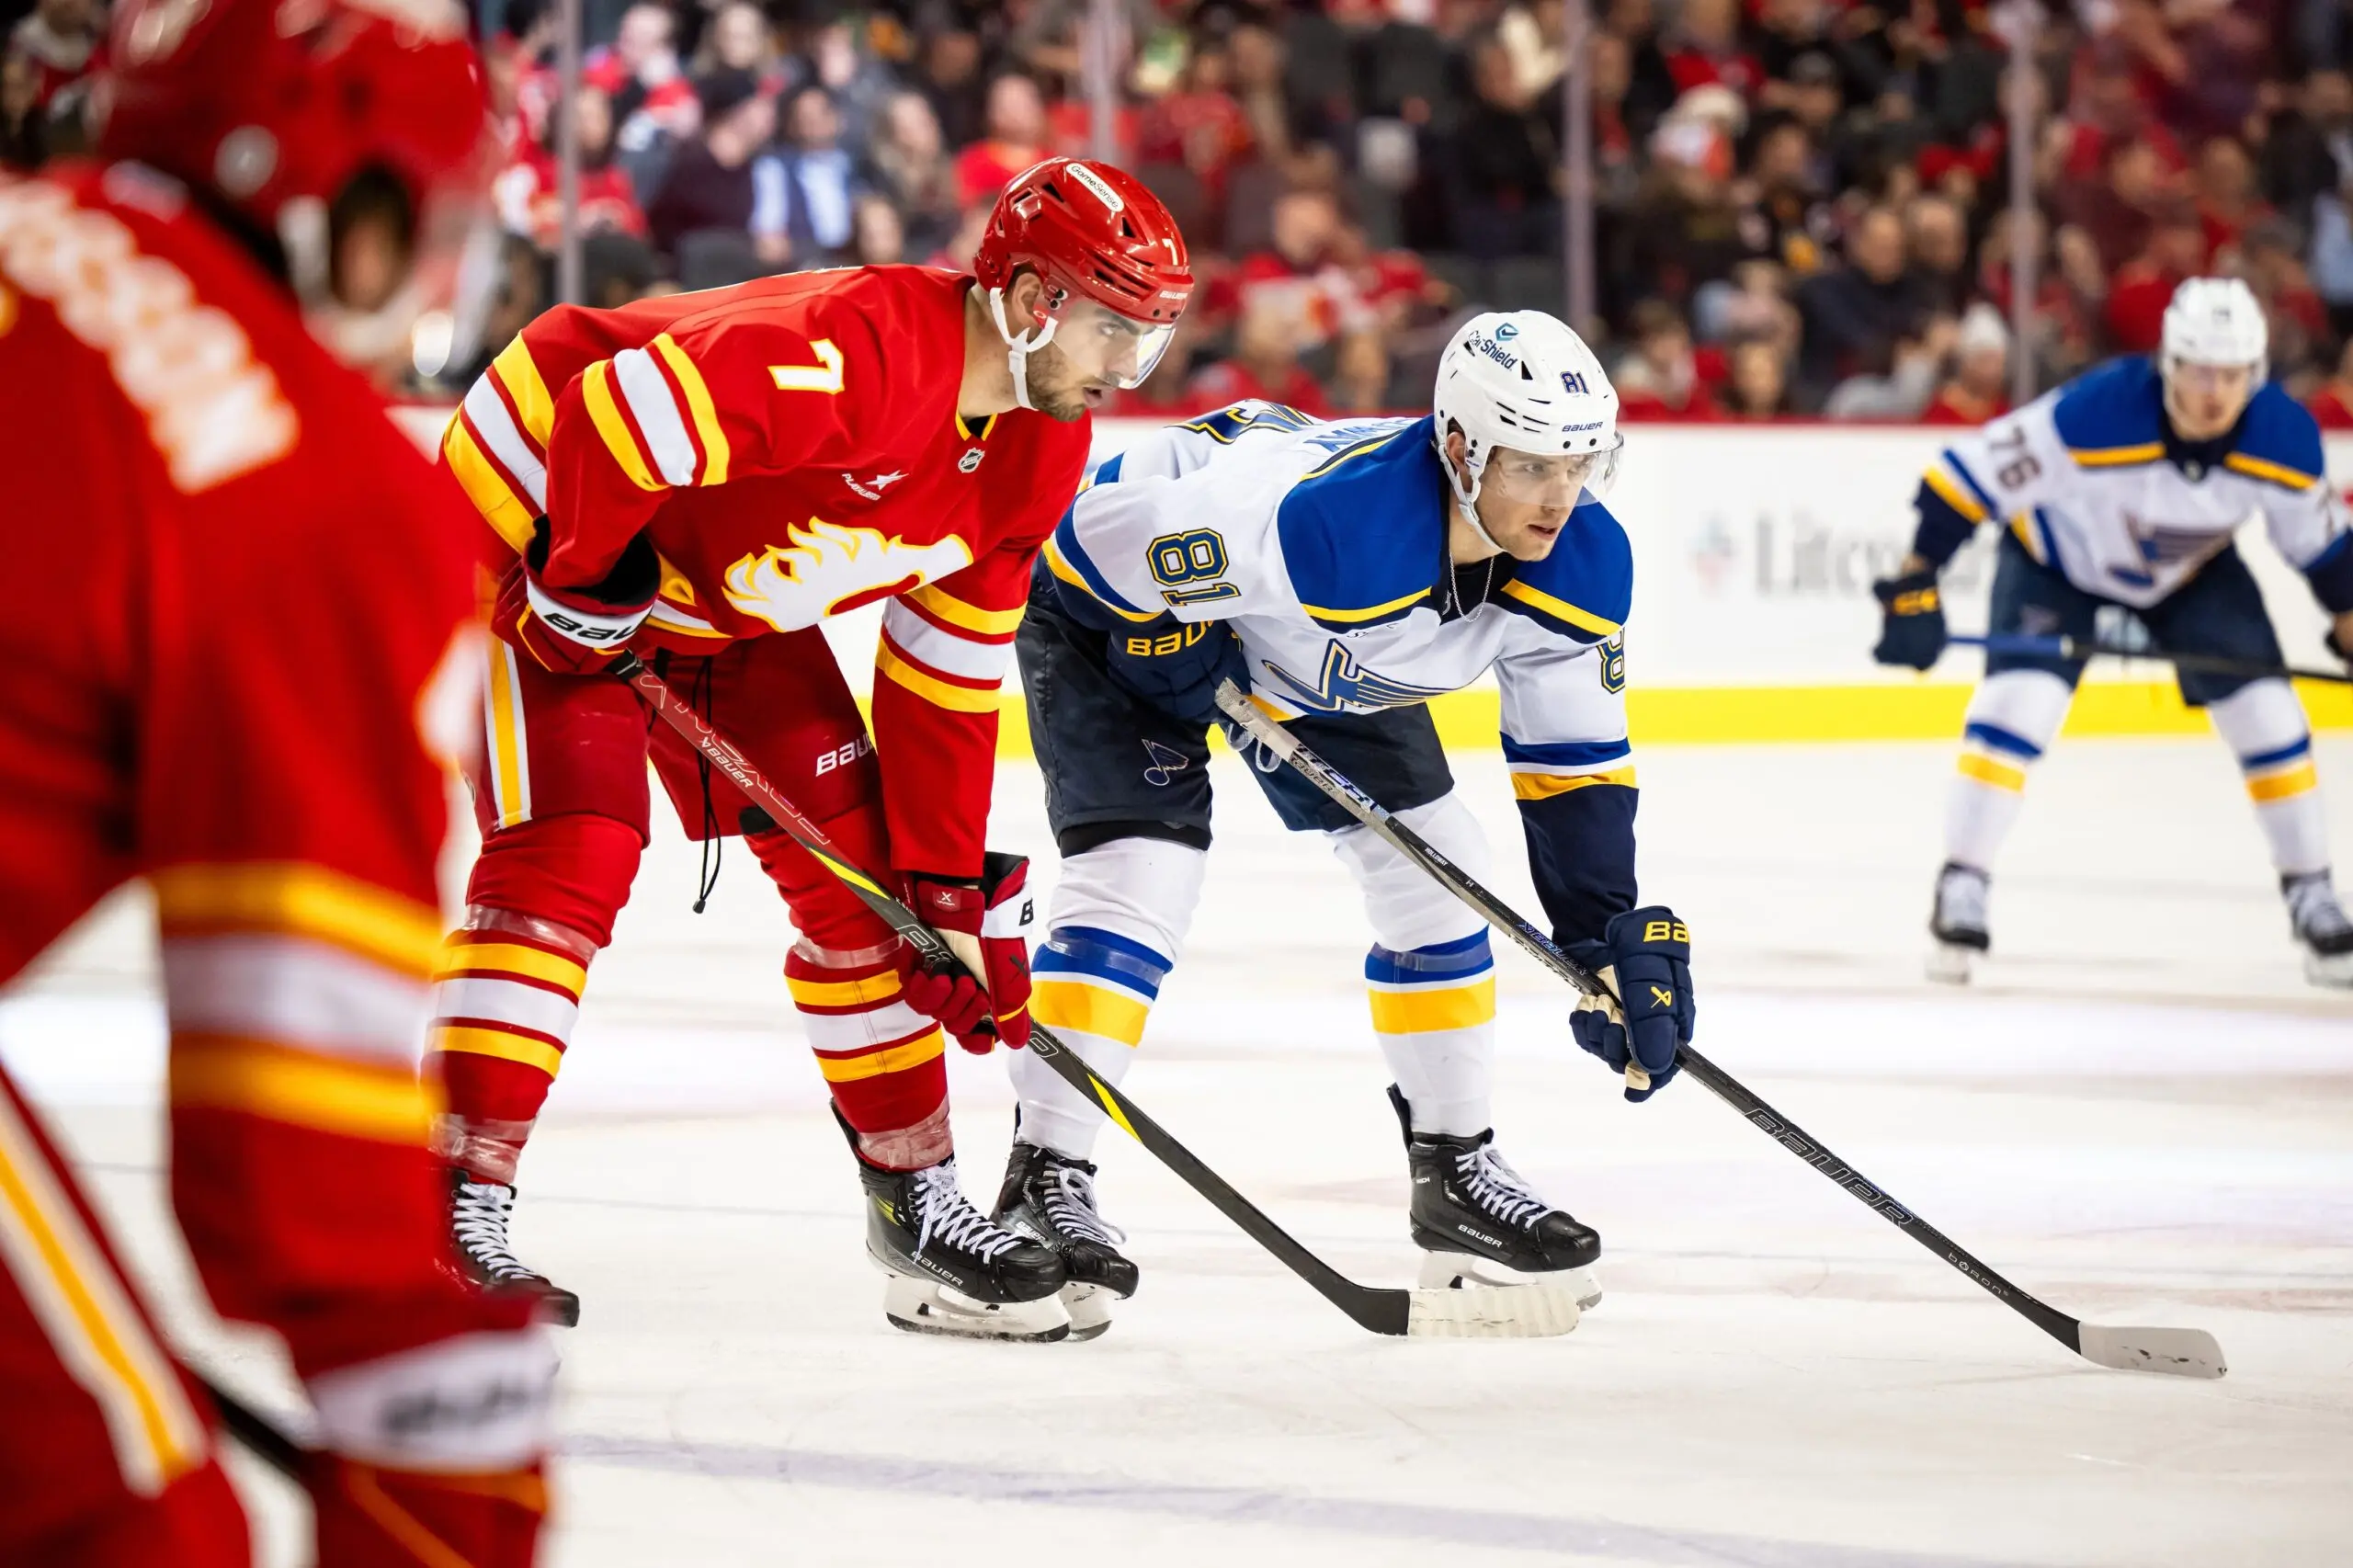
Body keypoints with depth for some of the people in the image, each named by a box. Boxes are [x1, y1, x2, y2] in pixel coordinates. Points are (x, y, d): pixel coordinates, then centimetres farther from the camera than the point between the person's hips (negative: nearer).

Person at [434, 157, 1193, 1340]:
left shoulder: (1039, 451, -5)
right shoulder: (853, 354, -35)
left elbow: (943, 675, 2)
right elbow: (611, 417, -38)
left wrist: (950, 885, 0)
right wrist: (588, 584, -23)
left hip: (719, 597, 9)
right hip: (543, 520, -9)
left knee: (855, 864, 5)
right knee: (571, 853, -21)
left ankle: (918, 1201, 15)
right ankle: (453, 1208, -20)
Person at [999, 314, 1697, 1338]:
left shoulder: (1582, 565, -21)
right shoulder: (1326, 519, -44)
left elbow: (1573, 756, -8)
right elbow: (1115, 533, -35)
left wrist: (1613, 936, -12)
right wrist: (1180, 659, -21)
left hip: (1318, 664, 7)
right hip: (1120, 611, -7)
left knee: (1436, 873, 3)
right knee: (1142, 874, -21)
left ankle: (1457, 1173, 17)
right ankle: (1043, 1186, -16)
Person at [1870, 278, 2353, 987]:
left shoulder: (2285, 437, -27)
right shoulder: (2095, 413, -39)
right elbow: (1969, 475, -33)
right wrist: (1915, 589, -33)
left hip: (2193, 571, 3)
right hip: (2058, 553, -3)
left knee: (2267, 712, -5)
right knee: (2019, 703, -21)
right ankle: (1961, 894, -12)